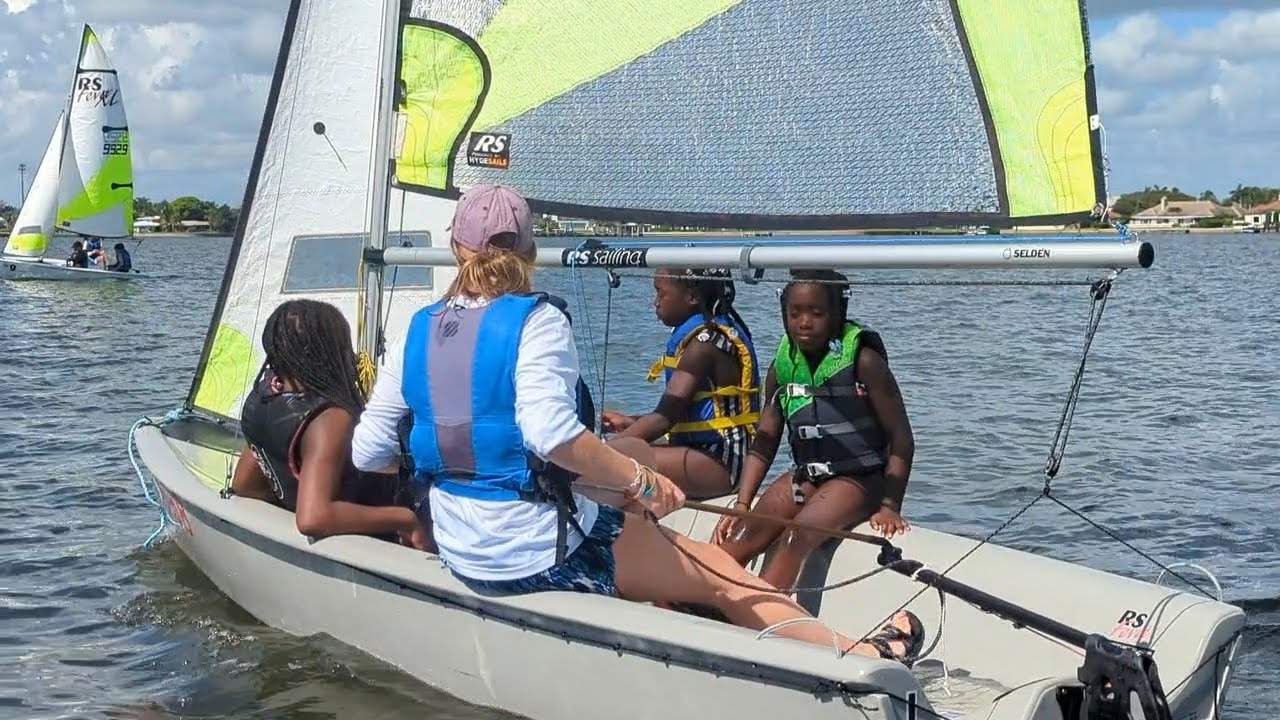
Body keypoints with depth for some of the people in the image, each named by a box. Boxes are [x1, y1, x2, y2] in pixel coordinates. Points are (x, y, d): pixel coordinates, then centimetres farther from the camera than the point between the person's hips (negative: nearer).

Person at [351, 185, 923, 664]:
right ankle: (862, 655, 16)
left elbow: (367, 454, 2)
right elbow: (549, 432, -31)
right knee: (721, 572, 10)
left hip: (459, 555, 7)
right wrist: (640, 481, -20)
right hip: (544, 555, -6)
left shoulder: (415, 332, 2)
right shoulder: (535, 322, -15)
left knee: (633, 454, 27)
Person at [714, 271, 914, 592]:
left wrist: (890, 506, -18)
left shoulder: (863, 361, -10)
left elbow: (901, 438, -9)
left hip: (858, 478, -6)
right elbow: (764, 444, 9)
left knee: (799, 536, -30)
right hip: (805, 476, 6)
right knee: (741, 536, -17)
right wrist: (741, 505, -1)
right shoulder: (782, 367, 5)